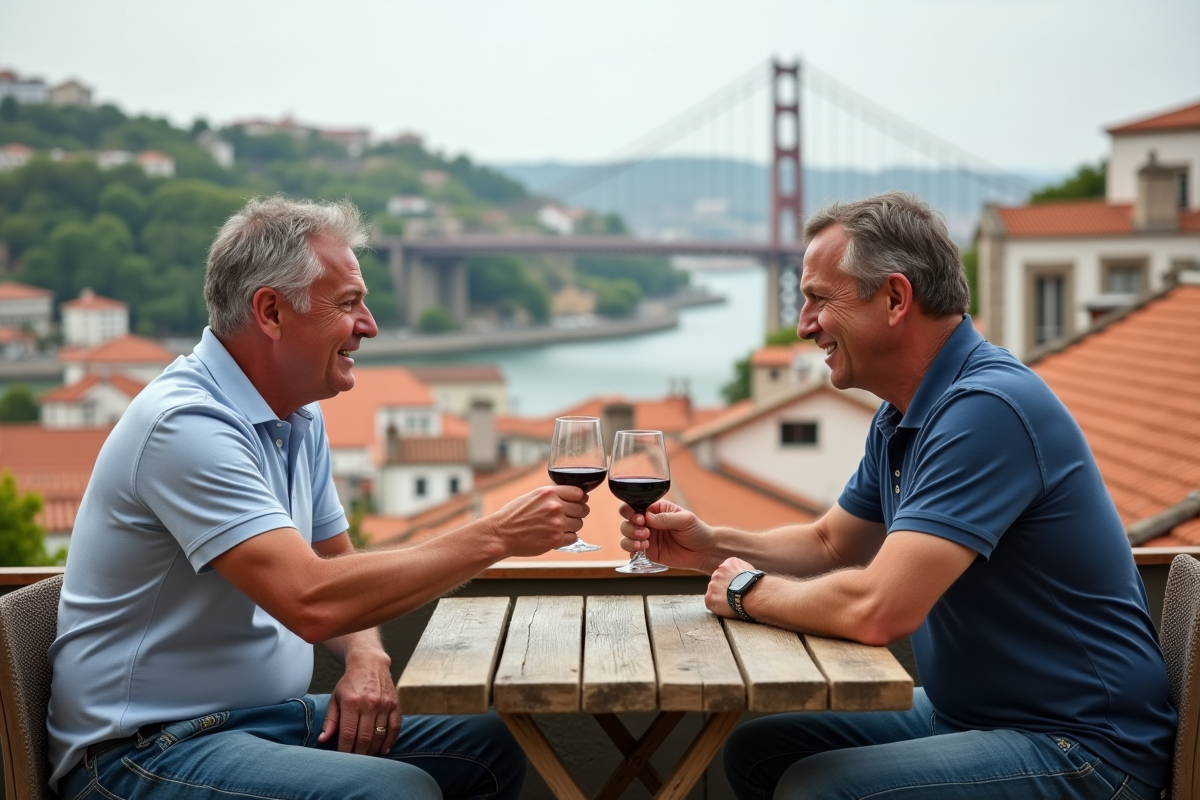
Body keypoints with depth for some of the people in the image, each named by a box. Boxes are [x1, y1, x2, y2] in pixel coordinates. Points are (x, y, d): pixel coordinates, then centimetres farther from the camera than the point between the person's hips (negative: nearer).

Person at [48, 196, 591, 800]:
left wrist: (366, 657, -6)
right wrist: (496, 537, -25)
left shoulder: (300, 421, 9)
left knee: (493, 746, 0)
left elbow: (334, 568, 17)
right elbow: (311, 601, -31)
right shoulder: (187, 425, -22)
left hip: (273, 715, 9)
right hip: (150, 751, -9)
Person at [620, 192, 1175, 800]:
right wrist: (711, 548, 3)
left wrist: (750, 591, -13)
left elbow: (876, 610, -32)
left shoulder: (987, 408, -25)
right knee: (755, 750, 7)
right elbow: (831, 545, 21)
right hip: (961, 713, 10)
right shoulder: (901, 418, 8)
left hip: (1078, 747, -9)